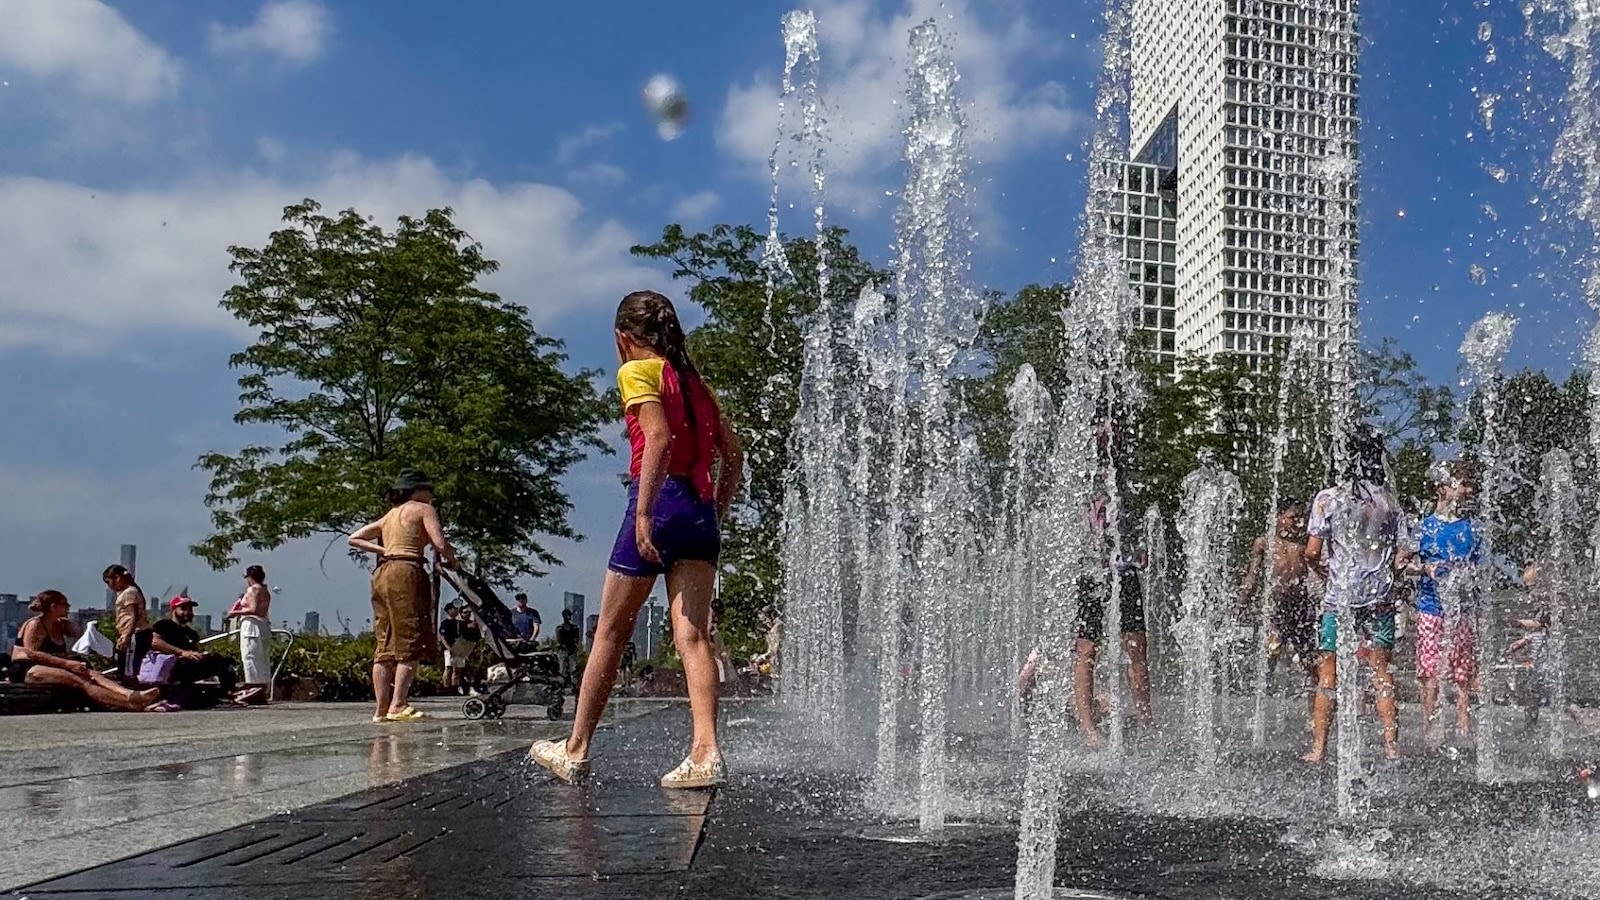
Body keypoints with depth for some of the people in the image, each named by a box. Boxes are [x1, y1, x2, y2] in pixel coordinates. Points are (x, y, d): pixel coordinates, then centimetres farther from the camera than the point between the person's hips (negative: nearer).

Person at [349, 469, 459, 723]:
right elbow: (440, 544, -8)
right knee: (411, 643, -7)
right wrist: (451, 559, 11)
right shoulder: (423, 509, 5)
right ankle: (398, 706, -14)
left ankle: (382, 709, 4)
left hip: (381, 575, 7)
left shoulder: (389, 515, 26)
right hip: (406, 572, -7)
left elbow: (354, 538, 23)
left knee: (385, 645, 6)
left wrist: (383, 551, 16)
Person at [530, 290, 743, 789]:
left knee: (610, 632, 5)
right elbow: (734, 456, 18)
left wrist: (644, 512, -21)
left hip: (659, 500, -6)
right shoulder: (695, 381, 21)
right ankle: (705, 751, -16)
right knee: (693, 634, -3)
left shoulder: (637, 372, 1)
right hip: (701, 509, 6)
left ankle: (575, 749, 14)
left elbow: (658, 436, -16)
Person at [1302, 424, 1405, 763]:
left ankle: (1318, 748, 5)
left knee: (1328, 673, 4)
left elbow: (1312, 552, -7)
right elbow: (1398, 551, 6)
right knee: (1381, 672, 9)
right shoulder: (1390, 500, 3)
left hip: (1340, 596, -3)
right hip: (1380, 595, 3)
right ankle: (1391, 745, 9)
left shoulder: (1328, 498, -7)